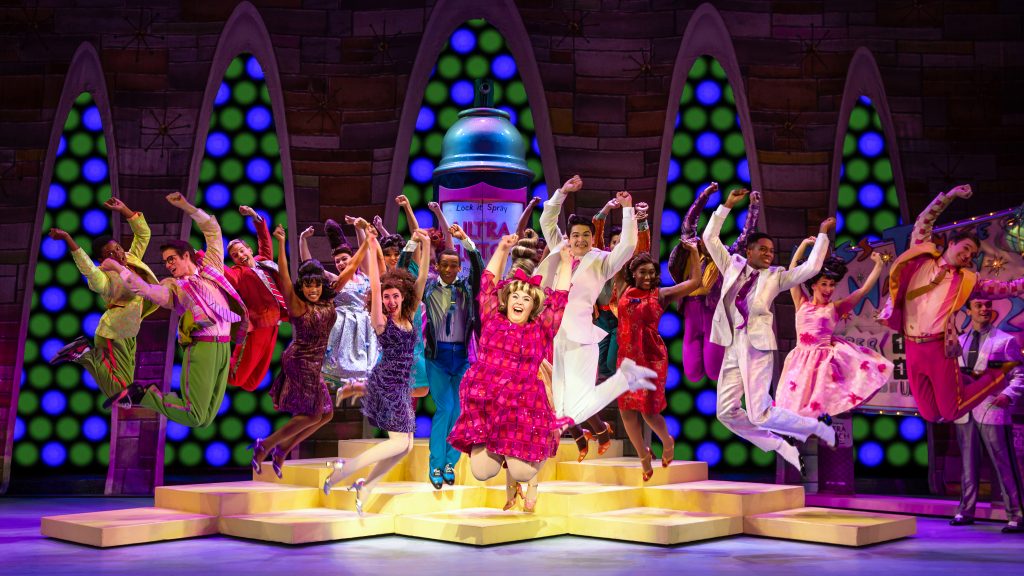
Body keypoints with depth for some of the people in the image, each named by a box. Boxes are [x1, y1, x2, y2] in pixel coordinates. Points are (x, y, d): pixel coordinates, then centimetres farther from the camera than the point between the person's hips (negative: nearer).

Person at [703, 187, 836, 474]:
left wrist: (822, 234, -2)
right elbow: (710, 238, 10)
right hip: (733, 348, 4)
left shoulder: (776, 276, 5)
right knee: (727, 412, 1)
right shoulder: (733, 266, 12)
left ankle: (819, 429, 12)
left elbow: (811, 267, -4)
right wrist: (727, 206, 5)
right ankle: (781, 446, 15)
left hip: (758, 348, -4)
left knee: (760, 414, -10)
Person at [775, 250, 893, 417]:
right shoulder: (802, 303, 5)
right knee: (799, 402, 5)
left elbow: (864, 289, 0)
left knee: (823, 400, -2)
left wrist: (878, 265, -3)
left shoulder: (835, 308, 3)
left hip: (826, 358, -1)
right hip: (803, 360, 1)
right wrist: (804, 244, 4)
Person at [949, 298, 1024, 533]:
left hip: (992, 409, -5)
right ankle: (966, 511, 20)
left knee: (1004, 465, -4)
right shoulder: (959, 342, 15)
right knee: (968, 463, 11)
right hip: (964, 410, 5)